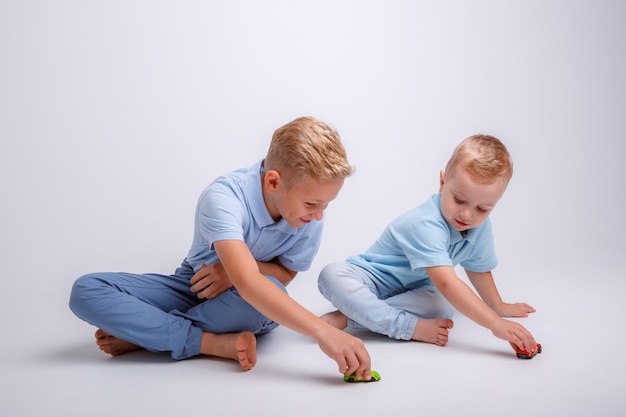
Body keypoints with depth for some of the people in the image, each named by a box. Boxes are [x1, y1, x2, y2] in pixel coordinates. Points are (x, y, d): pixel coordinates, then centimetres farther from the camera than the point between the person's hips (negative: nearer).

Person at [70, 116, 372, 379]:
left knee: (271, 292, -38)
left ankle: (137, 334, -18)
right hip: (195, 286, -2)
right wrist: (323, 331, -54)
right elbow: (247, 284, -46)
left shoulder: (311, 216, -19)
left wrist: (242, 268, -27)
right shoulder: (223, 197, -33)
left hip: (249, 306, 2)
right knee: (86, 290, -22)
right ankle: (218, 343, -29)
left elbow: (286, 273, -5)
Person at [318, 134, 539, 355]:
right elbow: (446, 283, -43)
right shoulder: (426, 224, -34)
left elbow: (479, 269, 13)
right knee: (332, 274, -35)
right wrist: (496, 324, -45)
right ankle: (410, 326, -39)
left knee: (444, 307, -29)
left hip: (414, 289, 6)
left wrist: (499, 307, 23)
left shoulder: (481, 227, -7)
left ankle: (347, 317, -25)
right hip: (373, 279, -5)